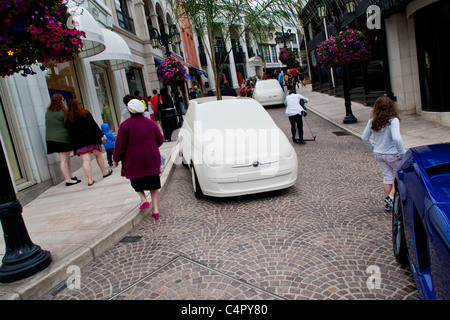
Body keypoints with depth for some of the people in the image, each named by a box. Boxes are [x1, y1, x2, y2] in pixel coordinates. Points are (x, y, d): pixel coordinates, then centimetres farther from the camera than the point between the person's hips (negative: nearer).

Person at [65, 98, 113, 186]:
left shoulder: (68, 118, 4)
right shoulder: (85, 113, -3)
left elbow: (69, 132, 4)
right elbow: (94, 125, -5)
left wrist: (74, 143, 12)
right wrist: (101, 135, -2)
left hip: (78, 142, 2)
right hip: (91, 138, -1)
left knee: (86, 160, -1)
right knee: (98, 155, 15)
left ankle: (90, 180, -5)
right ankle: (105, 172, 27)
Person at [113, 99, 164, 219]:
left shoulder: (125, 125, -11)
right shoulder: (150, 123, 2)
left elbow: (120, 145, -9)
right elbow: (160, 140, 8)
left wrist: (116, 159, 5)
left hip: (134, 161, -3)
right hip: (152, 160, 3)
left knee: (137, 181, 20)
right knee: (153, 183, 9)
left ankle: (143, 199, 2)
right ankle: (155, 209, 8)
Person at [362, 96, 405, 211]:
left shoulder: (372, 121, -1)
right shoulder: (393, 120, -18)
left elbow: (365, 138, 5)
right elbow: (396, 139, -28)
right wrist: (402, 153, -17)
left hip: (378, 154, 5)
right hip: (392, 154, -5)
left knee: (387, 176, 14)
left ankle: (388, 204, 20)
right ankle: (391, 197, 1)